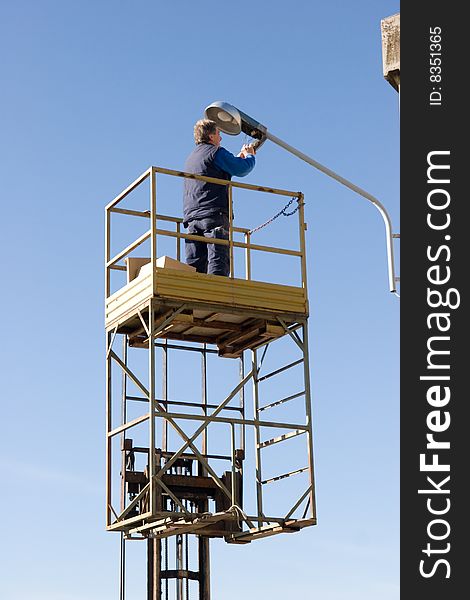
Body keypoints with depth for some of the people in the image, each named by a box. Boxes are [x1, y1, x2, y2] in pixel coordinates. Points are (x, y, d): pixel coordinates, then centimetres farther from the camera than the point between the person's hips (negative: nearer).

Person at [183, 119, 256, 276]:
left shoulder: (190, 158, 28)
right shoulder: (216, 152, 2)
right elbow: (242, 169, 0)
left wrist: (239, 157, 44)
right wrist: (250, 156, 22)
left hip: (192, 217, 7)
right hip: (215, 215, -7)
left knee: (194, 265, -1)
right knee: (218, 261, -15)